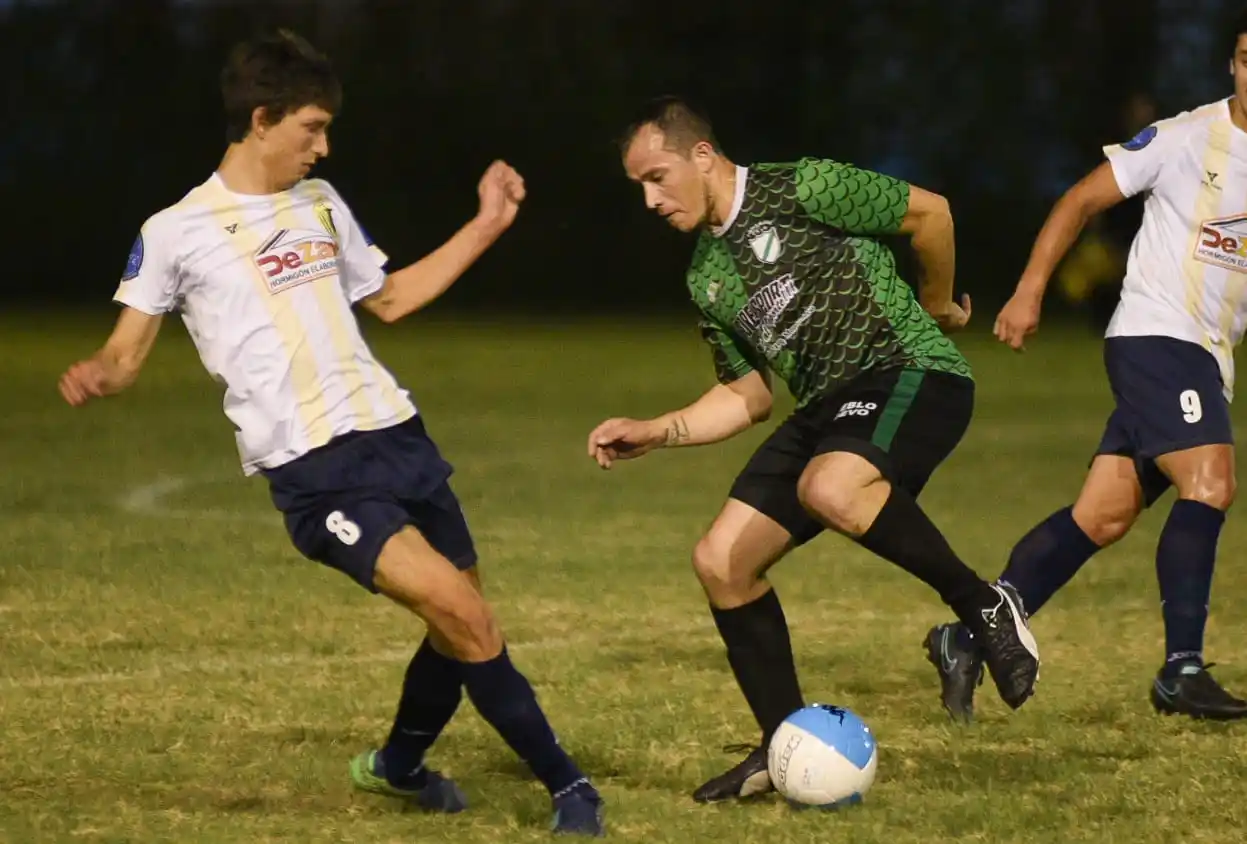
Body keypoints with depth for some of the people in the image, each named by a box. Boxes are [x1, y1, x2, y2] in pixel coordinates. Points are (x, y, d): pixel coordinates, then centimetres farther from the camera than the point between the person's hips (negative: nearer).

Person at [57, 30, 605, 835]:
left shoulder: (320, 203, 16)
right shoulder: (175, 233, -1)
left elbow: (390, 297, 29)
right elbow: (126, 355, 2)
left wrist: (487, 226, 23)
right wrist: (93, 375, -21)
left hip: (395, 434, 7)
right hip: (312, 468, -7)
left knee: (463, 627, 9)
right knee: (463, 614, -20)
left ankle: (400, 763, 37)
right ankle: (566, 785, -10)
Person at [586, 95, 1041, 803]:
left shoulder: (802, 189, -8)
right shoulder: (706, 277, 17)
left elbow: (928, 212, -3)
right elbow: (749, 396, 23)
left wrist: (936, 305, 10)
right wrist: (656, 433, 11)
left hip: (912, 371, -9)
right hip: (827, 405, 9)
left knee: (829, 489, -38)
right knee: (722, 561, -2)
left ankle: (983, 606, -19)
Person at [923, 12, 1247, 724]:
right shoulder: (1186, 139, -7)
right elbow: (1083, 200, 0)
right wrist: (1030, 292, -4)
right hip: (1155, 337, -6)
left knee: (1105, 517, 2)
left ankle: (966, 640, 8)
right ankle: (1182, 669, -19)